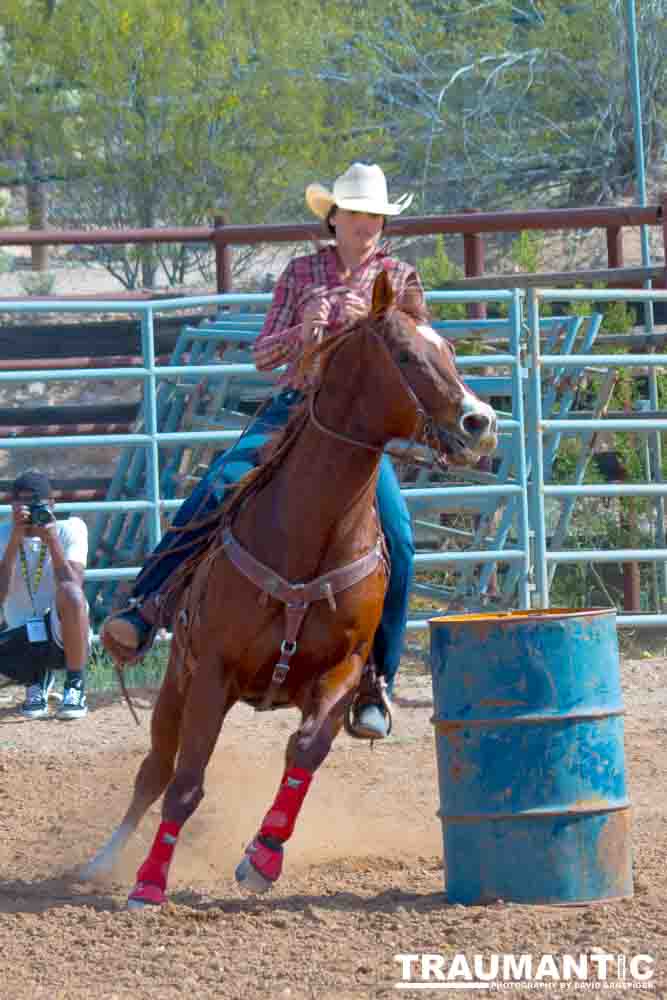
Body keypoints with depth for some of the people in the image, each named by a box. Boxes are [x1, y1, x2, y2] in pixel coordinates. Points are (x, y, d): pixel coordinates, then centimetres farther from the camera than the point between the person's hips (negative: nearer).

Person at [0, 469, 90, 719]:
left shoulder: (70, 529, -5)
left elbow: (73, 588, -20)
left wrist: (51, 538, -27)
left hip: (64, 635, -3)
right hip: (22, 641, 3)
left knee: (69, 591, -35)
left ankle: (76, 686, -17)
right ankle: (36, 679, 10)